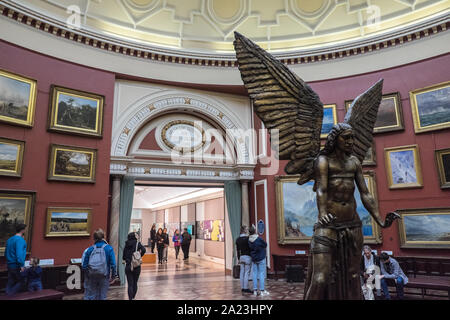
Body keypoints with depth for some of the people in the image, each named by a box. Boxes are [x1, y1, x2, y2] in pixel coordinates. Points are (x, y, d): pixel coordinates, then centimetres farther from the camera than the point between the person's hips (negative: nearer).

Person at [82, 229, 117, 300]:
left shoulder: (90, 249, -1)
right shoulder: (109, 248, -7)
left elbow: (84, 265, 0)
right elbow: (113, 264, -11)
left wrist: (87, 275, 15)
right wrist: (113, 275, 0)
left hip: (91, 277, 2)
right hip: (104, 277, -2)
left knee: (90, 296, 11)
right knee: (102, 297, 10)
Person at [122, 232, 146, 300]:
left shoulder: (126, 244, 2)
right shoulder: (137, 243, -5)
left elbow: (124, 255, 2)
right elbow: (143, 250, -16)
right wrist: (139, 256, -1)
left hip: (128, 266, 1)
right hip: (136, 267, -1)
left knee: (130, 284, 4)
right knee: (135, 283, 16)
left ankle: (130, 298, -2)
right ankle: (133, 297, 25)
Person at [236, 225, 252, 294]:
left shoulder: (238, 239, 8)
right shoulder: (247, 238, -15)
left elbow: (237, 250, 13)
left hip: (241, 257, 7)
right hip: (247, 257, -7)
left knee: (242, 273, 9)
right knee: (247, 273, -4)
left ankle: (242, 288, 13)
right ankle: (246, 288, -2)